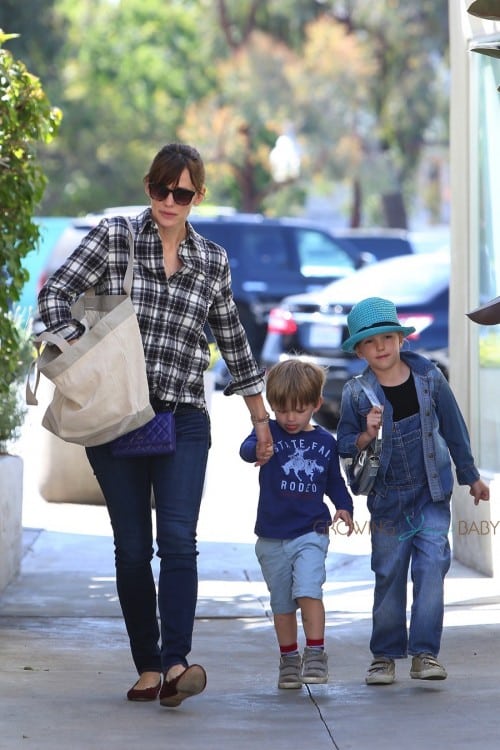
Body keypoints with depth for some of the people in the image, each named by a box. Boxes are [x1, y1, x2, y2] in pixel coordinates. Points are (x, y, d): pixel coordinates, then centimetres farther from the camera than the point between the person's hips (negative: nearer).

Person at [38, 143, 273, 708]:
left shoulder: (212, 261, 9)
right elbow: (55, 296, -3)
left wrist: (260, 418, 23)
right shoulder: (113, 237, 1)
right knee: (132, 548, 1)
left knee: (178, 538, -15)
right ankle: (146, 667, 9)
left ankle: (175, 665, -24)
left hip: (183, 421, 1)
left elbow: (232, 342, 19)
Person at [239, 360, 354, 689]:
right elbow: (247, 448, -24)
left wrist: (344, 507, 0)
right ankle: (289, 659, 22)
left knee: (308, 589, -20)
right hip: (272, 537, 1)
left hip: (310, 533, -1)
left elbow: (334, 480, 18)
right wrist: (257, 449, -48)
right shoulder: (270, 433, -3)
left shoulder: (325, 442, 4)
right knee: (281, 602, 9)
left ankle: (316, 653, -15)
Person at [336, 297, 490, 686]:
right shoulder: (356, 394, -7)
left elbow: (454, 427, 8)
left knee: (431, 566, -10)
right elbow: (344, 448, -2)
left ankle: (425, 652, -5)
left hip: (432, 493, 0)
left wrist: (471, 476, 16)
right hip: (387, 497, 0)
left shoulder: (429, 377, -4)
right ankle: (385, 654, 16)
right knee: (389, 574, 4)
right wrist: (367, 435, -23)